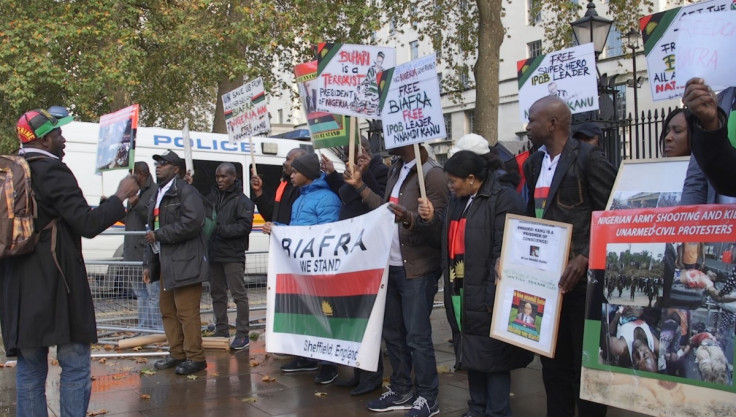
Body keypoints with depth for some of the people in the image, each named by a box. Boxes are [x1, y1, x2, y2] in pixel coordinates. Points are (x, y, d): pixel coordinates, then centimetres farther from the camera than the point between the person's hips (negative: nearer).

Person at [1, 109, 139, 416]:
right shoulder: (53, 172, -12)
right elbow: (87, 224, -18)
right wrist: (120, 196, -7)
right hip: (56, 285, -8)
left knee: (29, 369, 13)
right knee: (75, 367, 1)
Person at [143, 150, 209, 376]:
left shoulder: (186, 192, -8)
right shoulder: (158, 195, 20)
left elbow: (192, 222, -23)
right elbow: (153, 231, 22)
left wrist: (159, 235, -16)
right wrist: (148, 263, 17)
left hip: (184, 262, -10)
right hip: (165, 263, 10)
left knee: (187, 312, -7)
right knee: (167, 310, 14)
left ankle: (195, 358, 1)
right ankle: (177, 354, 25)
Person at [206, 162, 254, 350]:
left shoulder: (242, 201, -6)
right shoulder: (212, 197, 14)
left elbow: (245, 226, -15)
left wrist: (221, 229, -21)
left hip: (233, 255, -7)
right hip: (213, 253, 7)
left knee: (238, 294, -5)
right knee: (217, 293, 13)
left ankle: (243, 334, -1)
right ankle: (221, 332, 23)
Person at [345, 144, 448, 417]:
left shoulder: (432, 174, -12)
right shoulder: (396, 170, 14)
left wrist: (409, 218, -35)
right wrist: (360, 186, 14)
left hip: (417, 269, -8)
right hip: (391, 266, 8)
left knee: (417, 336, -2)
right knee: (392, 332, 15)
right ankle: (400, 390, 28)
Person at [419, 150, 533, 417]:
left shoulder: (504, 199, -13)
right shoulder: (458, 200, 15)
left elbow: (503, 252, -19)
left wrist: (495, 296, -22)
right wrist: (433, 220, 3)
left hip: (485, 294, -8)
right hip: (460, 291, 9)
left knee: (492, 355, 0)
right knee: (471, 354, 17)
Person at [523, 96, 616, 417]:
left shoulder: (589, 158, -9)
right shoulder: (534, 164, 13)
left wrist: (585, 258, -22)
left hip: (580, 276, -7)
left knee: (585, 360, 4)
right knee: (553, 359, 14)